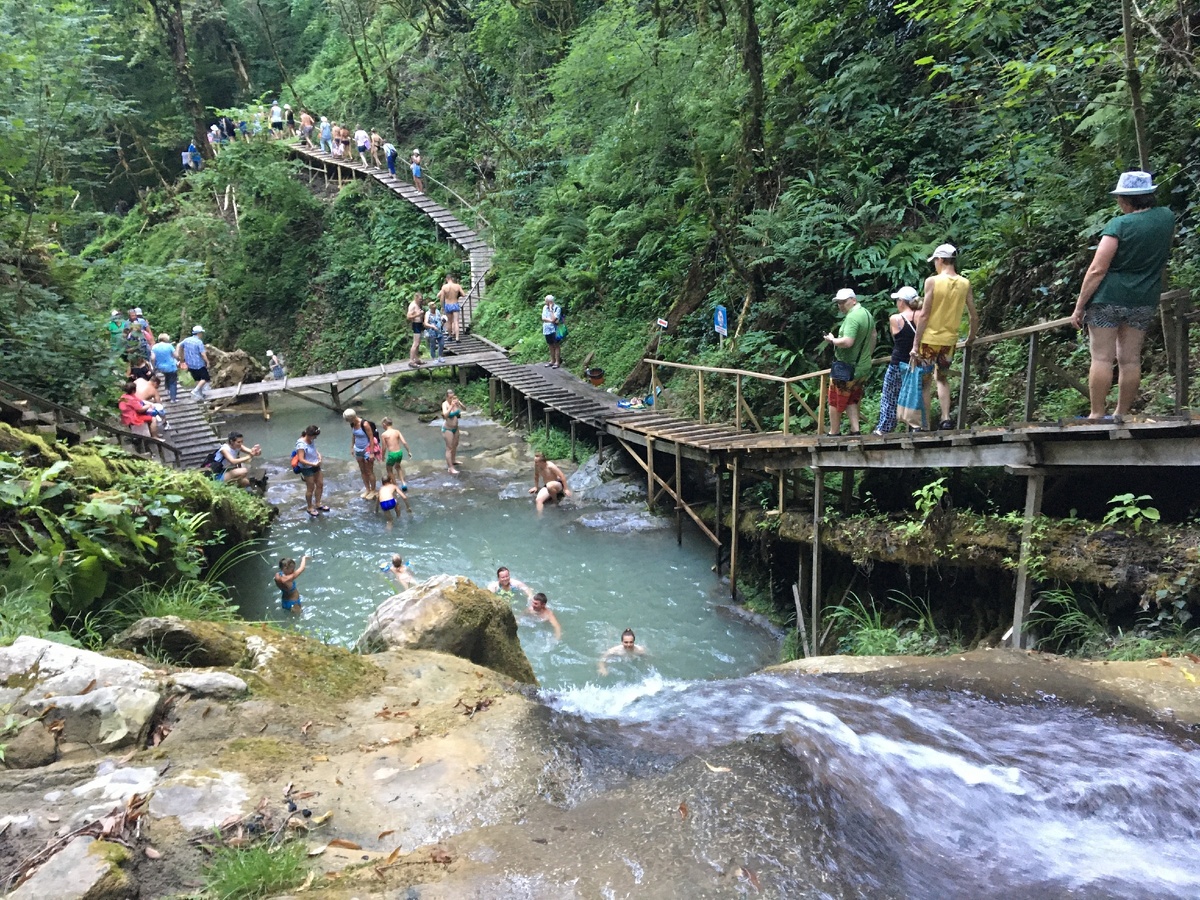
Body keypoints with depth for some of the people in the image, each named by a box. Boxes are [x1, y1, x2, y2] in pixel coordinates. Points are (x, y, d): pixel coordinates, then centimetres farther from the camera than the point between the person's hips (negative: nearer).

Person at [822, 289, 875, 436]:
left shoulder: (852, 317, -21)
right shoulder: (867, 314, 11)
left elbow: (847, 342, -32)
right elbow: (873, 337, 23)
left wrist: (832, 339, -15)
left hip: (847, 367, -9)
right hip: (864, 367, 9)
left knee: (835, 402, 5)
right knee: (851, 401, 18)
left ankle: (834, 433, 13)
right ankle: (855, 431, 12)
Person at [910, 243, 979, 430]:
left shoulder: (932, 281, -11)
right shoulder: (965, 284, 1)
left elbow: (924, 315, -13)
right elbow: (974, 316, 4)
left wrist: (915, 345, -10)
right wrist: (971, 338, 21)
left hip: (929, 338, -4)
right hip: (949, 340, 4)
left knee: (925, 382, 8)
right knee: (942, 379, 23)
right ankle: (946, 418, 5)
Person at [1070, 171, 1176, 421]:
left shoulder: (1119, 225, -12)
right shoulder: (1167, 218, 5)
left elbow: (1097, 271, -15)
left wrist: (1079, 306, -10)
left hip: (1108, 298, -5)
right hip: (1144, 301, 6)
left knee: (1102, 357, -3)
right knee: (1130, 359, 9)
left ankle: (1097, 414, -3)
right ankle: (1123, 414, 16)